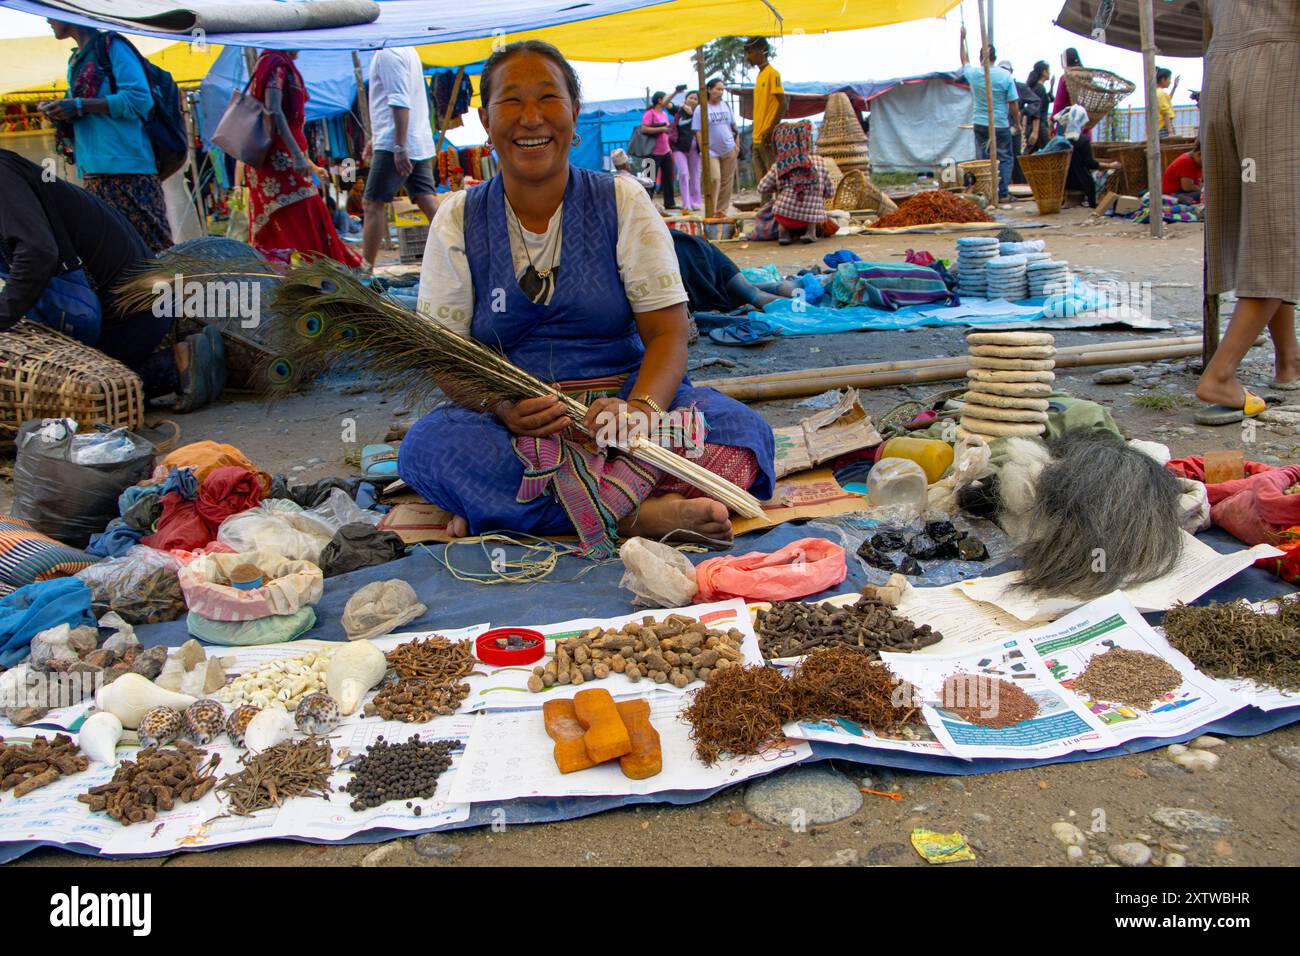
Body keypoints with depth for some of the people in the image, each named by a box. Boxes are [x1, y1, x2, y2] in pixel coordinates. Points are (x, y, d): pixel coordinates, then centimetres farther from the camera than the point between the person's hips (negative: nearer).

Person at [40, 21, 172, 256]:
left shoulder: (112, 47, -1)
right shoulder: (76, 60, 24)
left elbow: (140, 98, -13)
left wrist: (79, 106, -14)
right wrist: (60, 112, 6)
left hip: (127, 166, -8)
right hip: (94, 172, 8)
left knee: (149, 244, -11)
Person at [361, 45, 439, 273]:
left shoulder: (387, 53, -11)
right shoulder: (406, 50, 20)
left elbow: (400, 102, -20)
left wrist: (399, 146, -23)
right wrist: (375, 138, 27)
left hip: (395, 145, -9)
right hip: (420, 144, 9)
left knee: (373, 203, -2)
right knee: (428, 202, 3)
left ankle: (366, 268, 1)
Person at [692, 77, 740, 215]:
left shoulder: (726, 106, 9)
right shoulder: (701, 109, -4)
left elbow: (733, 126, 18)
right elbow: (698, 132, -5)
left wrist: (736, 143, 12)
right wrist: (703, 151, -11)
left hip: (729, 150, 4)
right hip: (711, 151, -4)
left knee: (726, 181, 4)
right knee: (714, 179, -17)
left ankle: (722, 209, 13)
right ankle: (711, 211, -9)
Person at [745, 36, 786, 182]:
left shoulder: (772, 73, -7)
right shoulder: (760, 75, 18)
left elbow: (783, 104, -14)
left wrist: (771, 131, -21)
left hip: (768, 139, -9)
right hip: (758, 139, 9)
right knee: (762, 182, 8)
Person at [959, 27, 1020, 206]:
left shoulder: (973, 73, -2)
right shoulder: (1005, 76, -9)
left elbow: (964, 60, 21)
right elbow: (1013, 104, -7)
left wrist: (962, 39, 32)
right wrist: (1017, 123, 7)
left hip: (980, 124, 3)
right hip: (1001, 125, -2)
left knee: (983, 159, 9)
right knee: (1005, 159, 5)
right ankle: (1003, 194, -1)